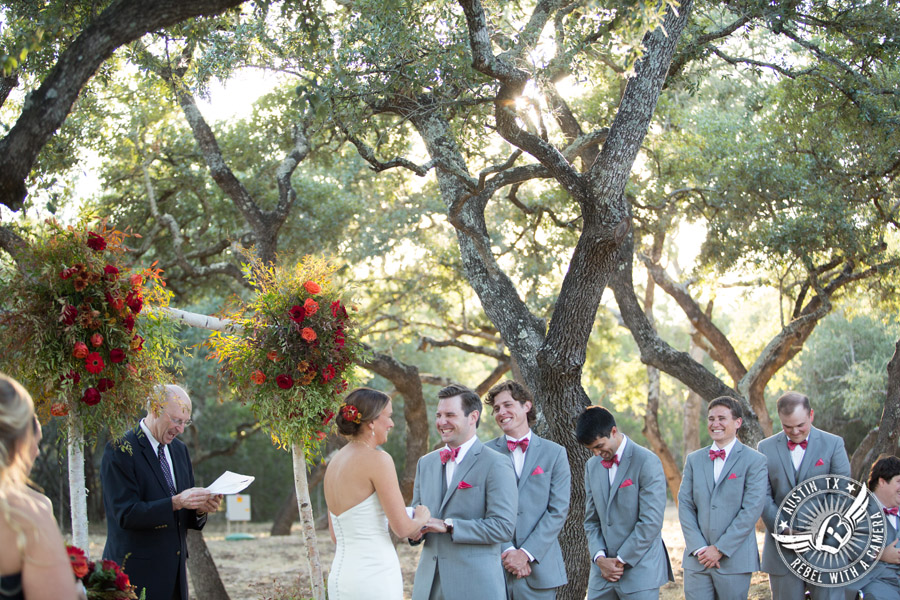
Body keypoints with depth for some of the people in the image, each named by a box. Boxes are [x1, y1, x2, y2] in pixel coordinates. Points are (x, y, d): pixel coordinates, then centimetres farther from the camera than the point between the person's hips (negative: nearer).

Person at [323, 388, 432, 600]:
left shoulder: (335, 462, 12)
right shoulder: (377, 459, -12)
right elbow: (403, 528, -12)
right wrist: (421, 518, 10)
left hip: (340, 576, 8)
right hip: (374, 579, -8)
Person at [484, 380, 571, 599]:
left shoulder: (554, 453, 5)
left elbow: (558, 510, -1)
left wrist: (526, 553, -9)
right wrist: (507, 550, -11)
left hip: (539, 569, 0)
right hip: (494, 567, 0)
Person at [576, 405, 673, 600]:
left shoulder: (647, 462, -9)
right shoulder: (592, 466, 12)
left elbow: (651, 522, -14)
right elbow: (591, 520, 13)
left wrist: (622, 561, -11)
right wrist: (599, 558, -3)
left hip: (639, 570, -5)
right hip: (602, 569, 6)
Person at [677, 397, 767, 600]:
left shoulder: (754, 461, -1)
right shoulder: (694, 459, 12)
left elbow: (752, 509, -9)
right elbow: (685, 505, 6)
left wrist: (721, 549, -12)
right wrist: (699, 547, -6)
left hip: (734, 559, -3)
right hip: (697, 560, 3)